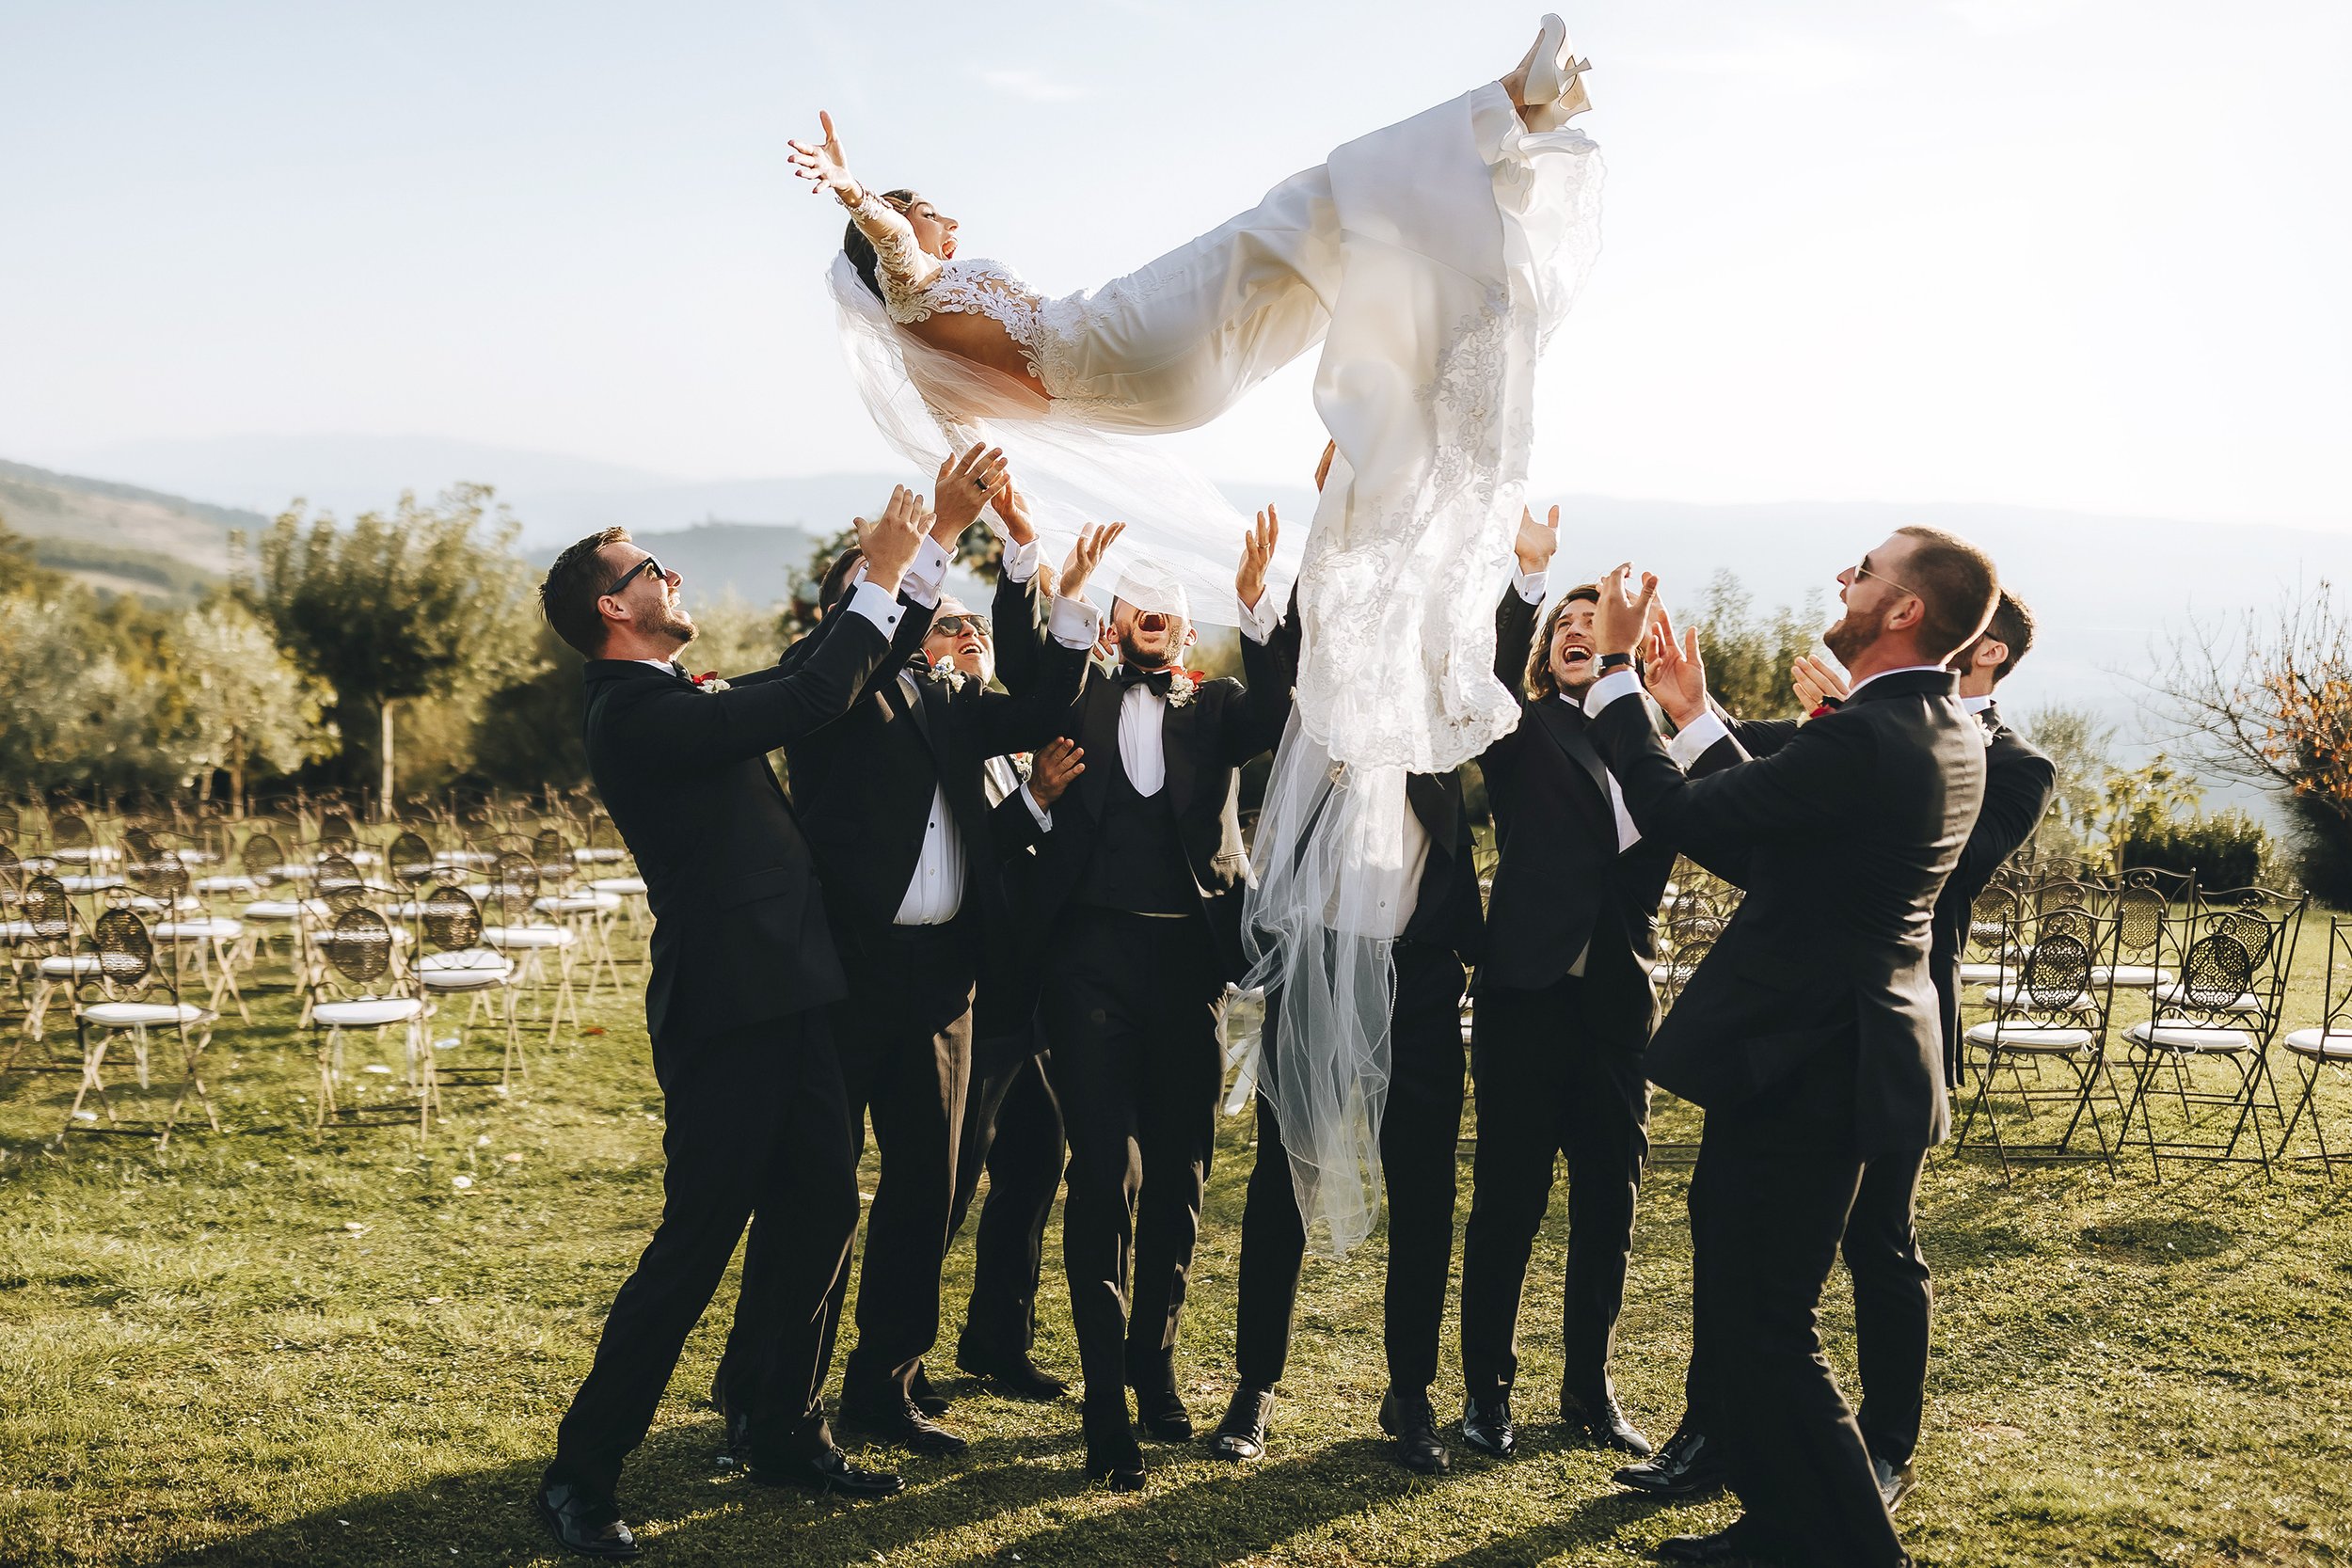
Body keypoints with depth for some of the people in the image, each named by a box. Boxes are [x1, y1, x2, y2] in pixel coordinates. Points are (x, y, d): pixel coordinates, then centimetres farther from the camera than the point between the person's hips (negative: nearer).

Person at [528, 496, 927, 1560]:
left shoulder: (679, 703, 15)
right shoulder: (635, 715, -16)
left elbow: (807, 687, 22)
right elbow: (810, 699, -22)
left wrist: (917, 559, 17)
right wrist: (882, 581, -10)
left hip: (783, 1002, 10)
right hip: (727, 1014, -10)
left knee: (823, 1213, 14)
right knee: (695, 1244, -5)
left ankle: (787, 1434, 29)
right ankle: (579, 1477, 7)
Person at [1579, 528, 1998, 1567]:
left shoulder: (1864, 742, -24)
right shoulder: (1951, 734, 8)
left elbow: (1677, 814, -20)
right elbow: (1770, 824, 15)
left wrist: (1613, 668, -10)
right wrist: (1694, 713, 18)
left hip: (1804, 1066, -11)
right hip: (1857, 1045, 11)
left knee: (1763, 1325, -1)